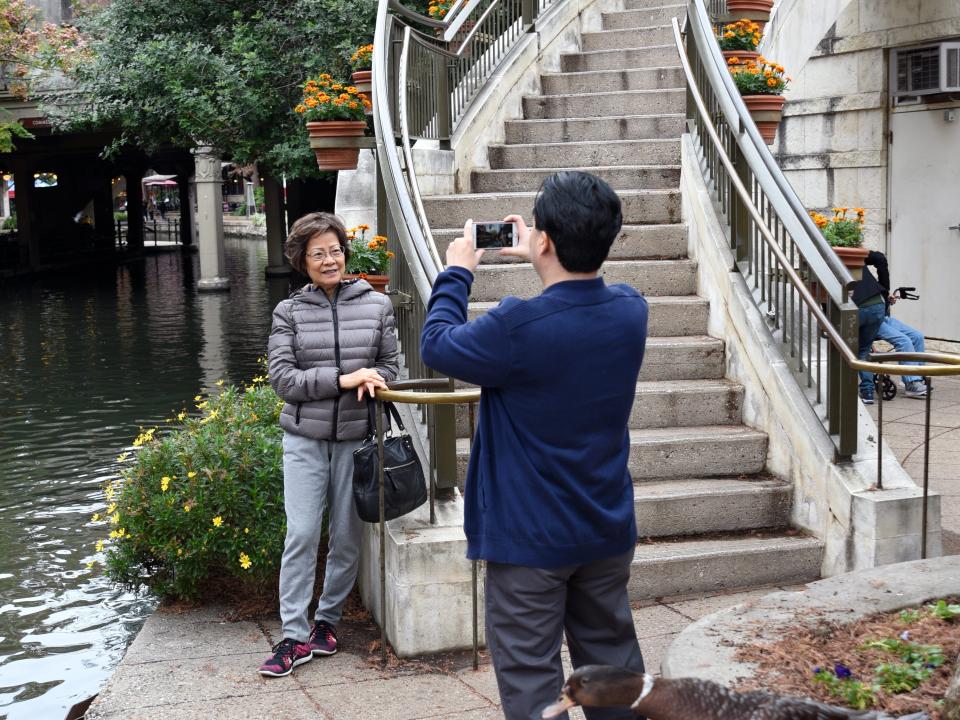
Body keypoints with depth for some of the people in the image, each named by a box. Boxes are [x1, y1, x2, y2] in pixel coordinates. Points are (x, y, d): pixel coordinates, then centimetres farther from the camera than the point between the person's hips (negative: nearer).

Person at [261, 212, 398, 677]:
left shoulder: (376, 304, 3)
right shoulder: (289, 312, 0)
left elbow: (389, 367, 9)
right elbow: (282, 377, -7)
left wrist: (368, 381, -14)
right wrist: (342, 379, -17)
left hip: (356, 437, 1)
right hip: (305, 438, -1)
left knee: (347, 537, 8)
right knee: (301, 535, -5)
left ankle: (328, 618, 27)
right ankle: (294, 636, 3)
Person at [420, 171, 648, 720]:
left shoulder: (518, 327, -27)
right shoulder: (631, 311, -7)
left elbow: (437, 346, -9)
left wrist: (458, 273, 4)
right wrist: (542, 263, 20)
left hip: (531, 537, -6)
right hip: (609, 530, 6)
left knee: (530, 673, 6)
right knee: (612, 660, 19)